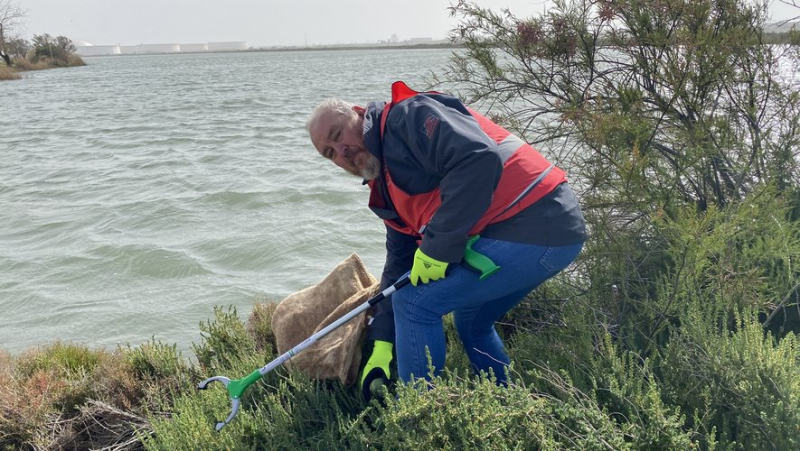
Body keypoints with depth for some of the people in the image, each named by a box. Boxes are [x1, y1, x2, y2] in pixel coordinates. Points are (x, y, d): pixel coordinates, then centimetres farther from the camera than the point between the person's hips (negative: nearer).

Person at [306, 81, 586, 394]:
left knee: (415, 303, -8)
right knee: (471, 324, 25)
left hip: (535, 225, -10)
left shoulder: (408, 117, -10)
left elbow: (480, 159, -26)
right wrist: (382, 344, 15)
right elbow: (399, 262, 20)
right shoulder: (386, 186, 20)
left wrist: (438, 246, -20)